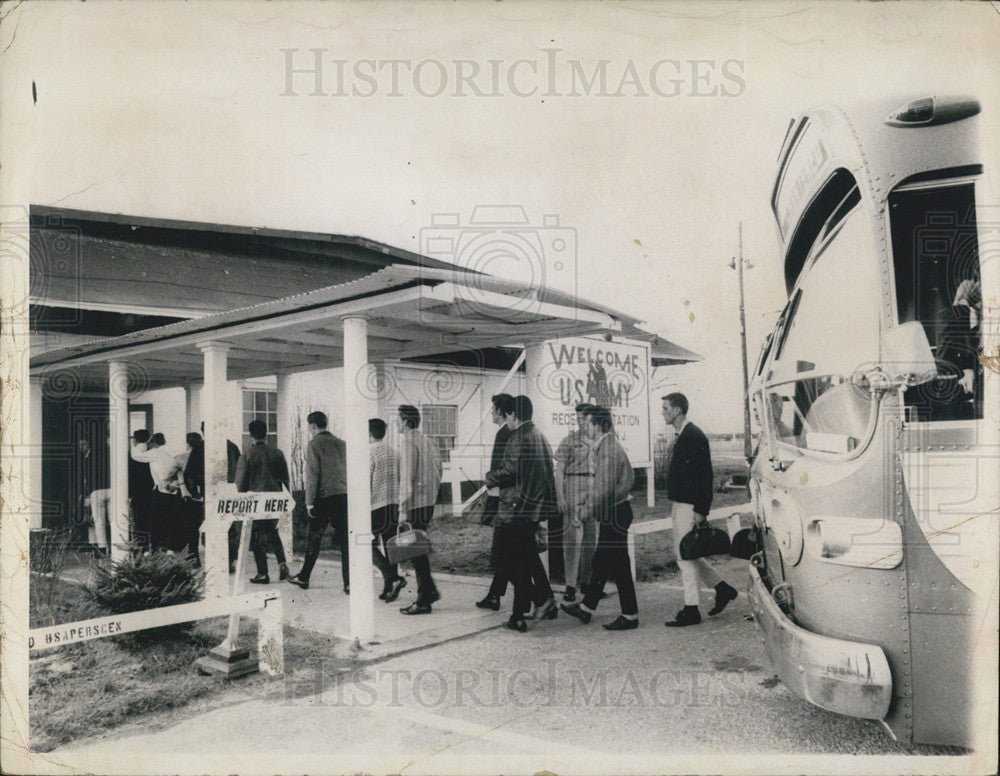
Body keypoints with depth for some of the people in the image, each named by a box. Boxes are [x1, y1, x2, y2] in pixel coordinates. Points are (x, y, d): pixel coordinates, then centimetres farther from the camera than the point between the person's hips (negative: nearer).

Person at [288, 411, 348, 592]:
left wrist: (309, 502, -8)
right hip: (343, 496, 4)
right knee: (345, 540, 3)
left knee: (314, 539, 9)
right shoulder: (341, 443, 11)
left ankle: (303, 578, 22)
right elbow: (347, 470, 11)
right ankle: (349, 582, 1)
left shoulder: (314, 445, -5)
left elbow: (312, 475, -10)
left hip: (324, 497, -4)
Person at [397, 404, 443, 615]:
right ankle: (430, 590, 21)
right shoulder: (429, 442, 12)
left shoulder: (409, 443, -13)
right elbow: (438, 473, 15)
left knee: (416, 551, -2)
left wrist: (403, 509, -17)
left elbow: (407, 478, -18)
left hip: (415, 504, -9)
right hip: (429, 502, 9)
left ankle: (424, 602, 3)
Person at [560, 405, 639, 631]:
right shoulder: (609, 446, 12)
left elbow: (605, 488, -24)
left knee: (619, 566, -1)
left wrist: (591, 508, -9)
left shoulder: (607, 449, -19)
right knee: (601, 562, 16)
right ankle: (586, 608, 27)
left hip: (615, 514, -10)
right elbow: (629, 476, 16)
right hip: (613, 513, 10)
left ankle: (630, 616, 8)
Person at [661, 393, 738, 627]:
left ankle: (691, 611, 5)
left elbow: (704, 475, -20)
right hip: (680, 504, 10)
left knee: (686, 555, -4)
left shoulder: (694, 436, -16)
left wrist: (700, 510, -22)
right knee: (684, 553, 16)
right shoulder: (682, 436, 15)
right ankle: (722, 588, 26)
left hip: (690, 506, -10)